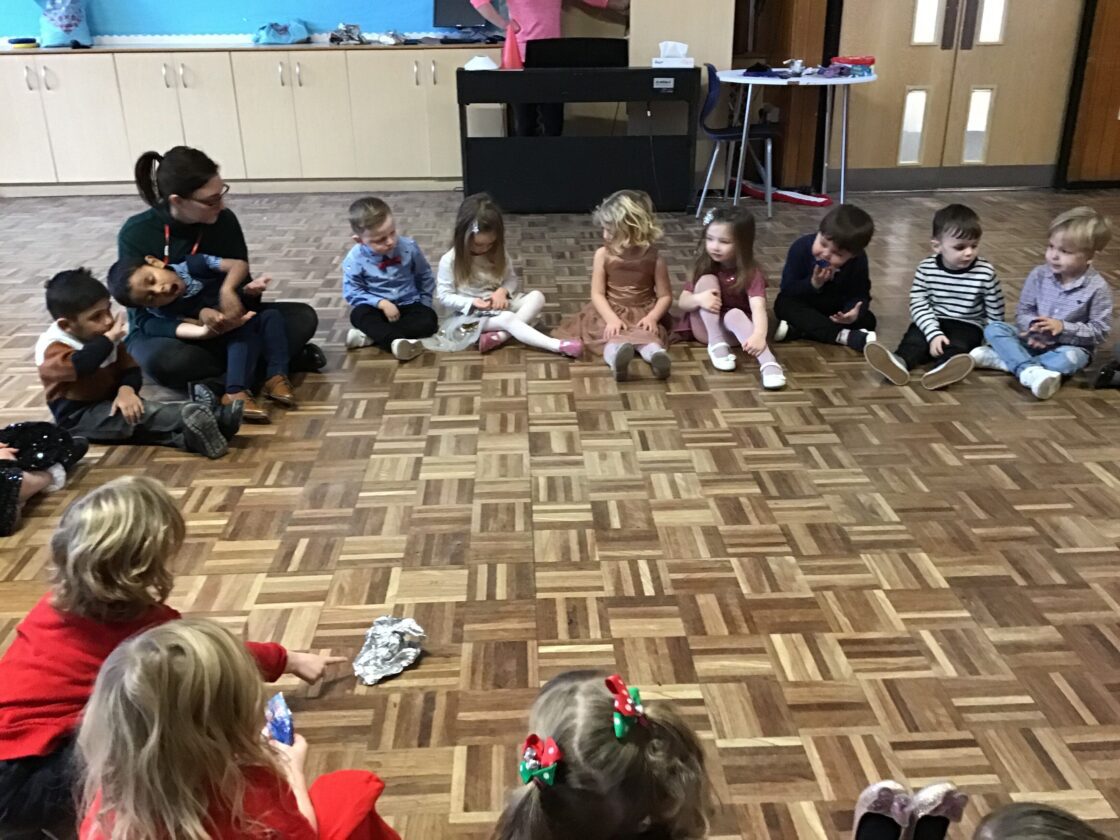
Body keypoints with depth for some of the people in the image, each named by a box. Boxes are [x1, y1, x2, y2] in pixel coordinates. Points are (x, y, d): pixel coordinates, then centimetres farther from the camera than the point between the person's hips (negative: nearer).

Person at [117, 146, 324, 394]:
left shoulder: (224, 221, -12)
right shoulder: (136, 234, -20)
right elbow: (145, 317, -20)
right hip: (164, 331, -3)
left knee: (303, 317, -17)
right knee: (163, 360, -41)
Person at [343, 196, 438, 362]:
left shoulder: (409, 247, -10)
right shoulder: (355, 259, -15)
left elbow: (425, 276, 6)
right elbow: (352, 292, -12)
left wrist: (424, 302, 2)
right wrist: (381, 303, -23)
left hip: (409, 305, 2)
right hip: (378, 307, -1)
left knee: (429, 319, -26)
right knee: (359, 314, -31)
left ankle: (370, 336, -29)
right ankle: (396, 341, -53)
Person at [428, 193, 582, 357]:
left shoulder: (498, 253, 0)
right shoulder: (449, 261, -14)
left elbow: (512, 279, 8)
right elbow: (444, 296, -11)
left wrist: (503, 291, -16)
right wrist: (472, 302, -24)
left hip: (498, 302, 6)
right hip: (469, 312, -6)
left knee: (537, 297, -17)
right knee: (507, 318, -34)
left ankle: (500, 337, -34)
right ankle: (558, 346, -39)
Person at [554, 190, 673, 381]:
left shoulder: (653, 258, -6)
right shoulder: (603, 255, -4)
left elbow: (665, 296, -4)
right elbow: (597, 294, -7)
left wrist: (652, 317, -22)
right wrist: (612, 319, -23)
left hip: (642, 315, 1)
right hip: (610, 313, 0)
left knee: (645, 334, -31)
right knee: (612, 337, -32)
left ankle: (657, 353, -60)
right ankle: (617, 356, -63)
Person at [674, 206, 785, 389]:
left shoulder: (751, 273, -18)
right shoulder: (704, 267, -7)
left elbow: (758, 307, -34)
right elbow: (682, 302, -7)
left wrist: (759, 335, -55)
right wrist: (698, 299, -31)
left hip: (733, 329, -2)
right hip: (705, 327, 2)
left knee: (735, 314, -37)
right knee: (707, 280, -22)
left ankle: (769, 364, -54)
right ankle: (717, 344, -26)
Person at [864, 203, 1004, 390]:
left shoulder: (985, 273, -8)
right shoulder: (926, 268, -6)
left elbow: (996, 313, 2)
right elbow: (918, 305, -11)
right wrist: (934, 333, -23)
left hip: (967, 327, -2)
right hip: (932, 323, 2)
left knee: (957, 344, -32)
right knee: (915, 337, -27)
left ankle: (945, 369, -63)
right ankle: (899, 362, -58)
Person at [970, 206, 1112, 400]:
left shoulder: (1097, 287, -13)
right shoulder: (1039, 275, -5)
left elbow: (1100, 330, -11)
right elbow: (1022, 312, 0)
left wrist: (1063, 328, -25)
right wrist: (1033, 327, -24)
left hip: (1070, 345, -3)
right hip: (1035, 340, 4)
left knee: (1069, 358, -39)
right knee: (993, 329, -19)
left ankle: (1005, 360, -38)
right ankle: (1029, 370, -41)